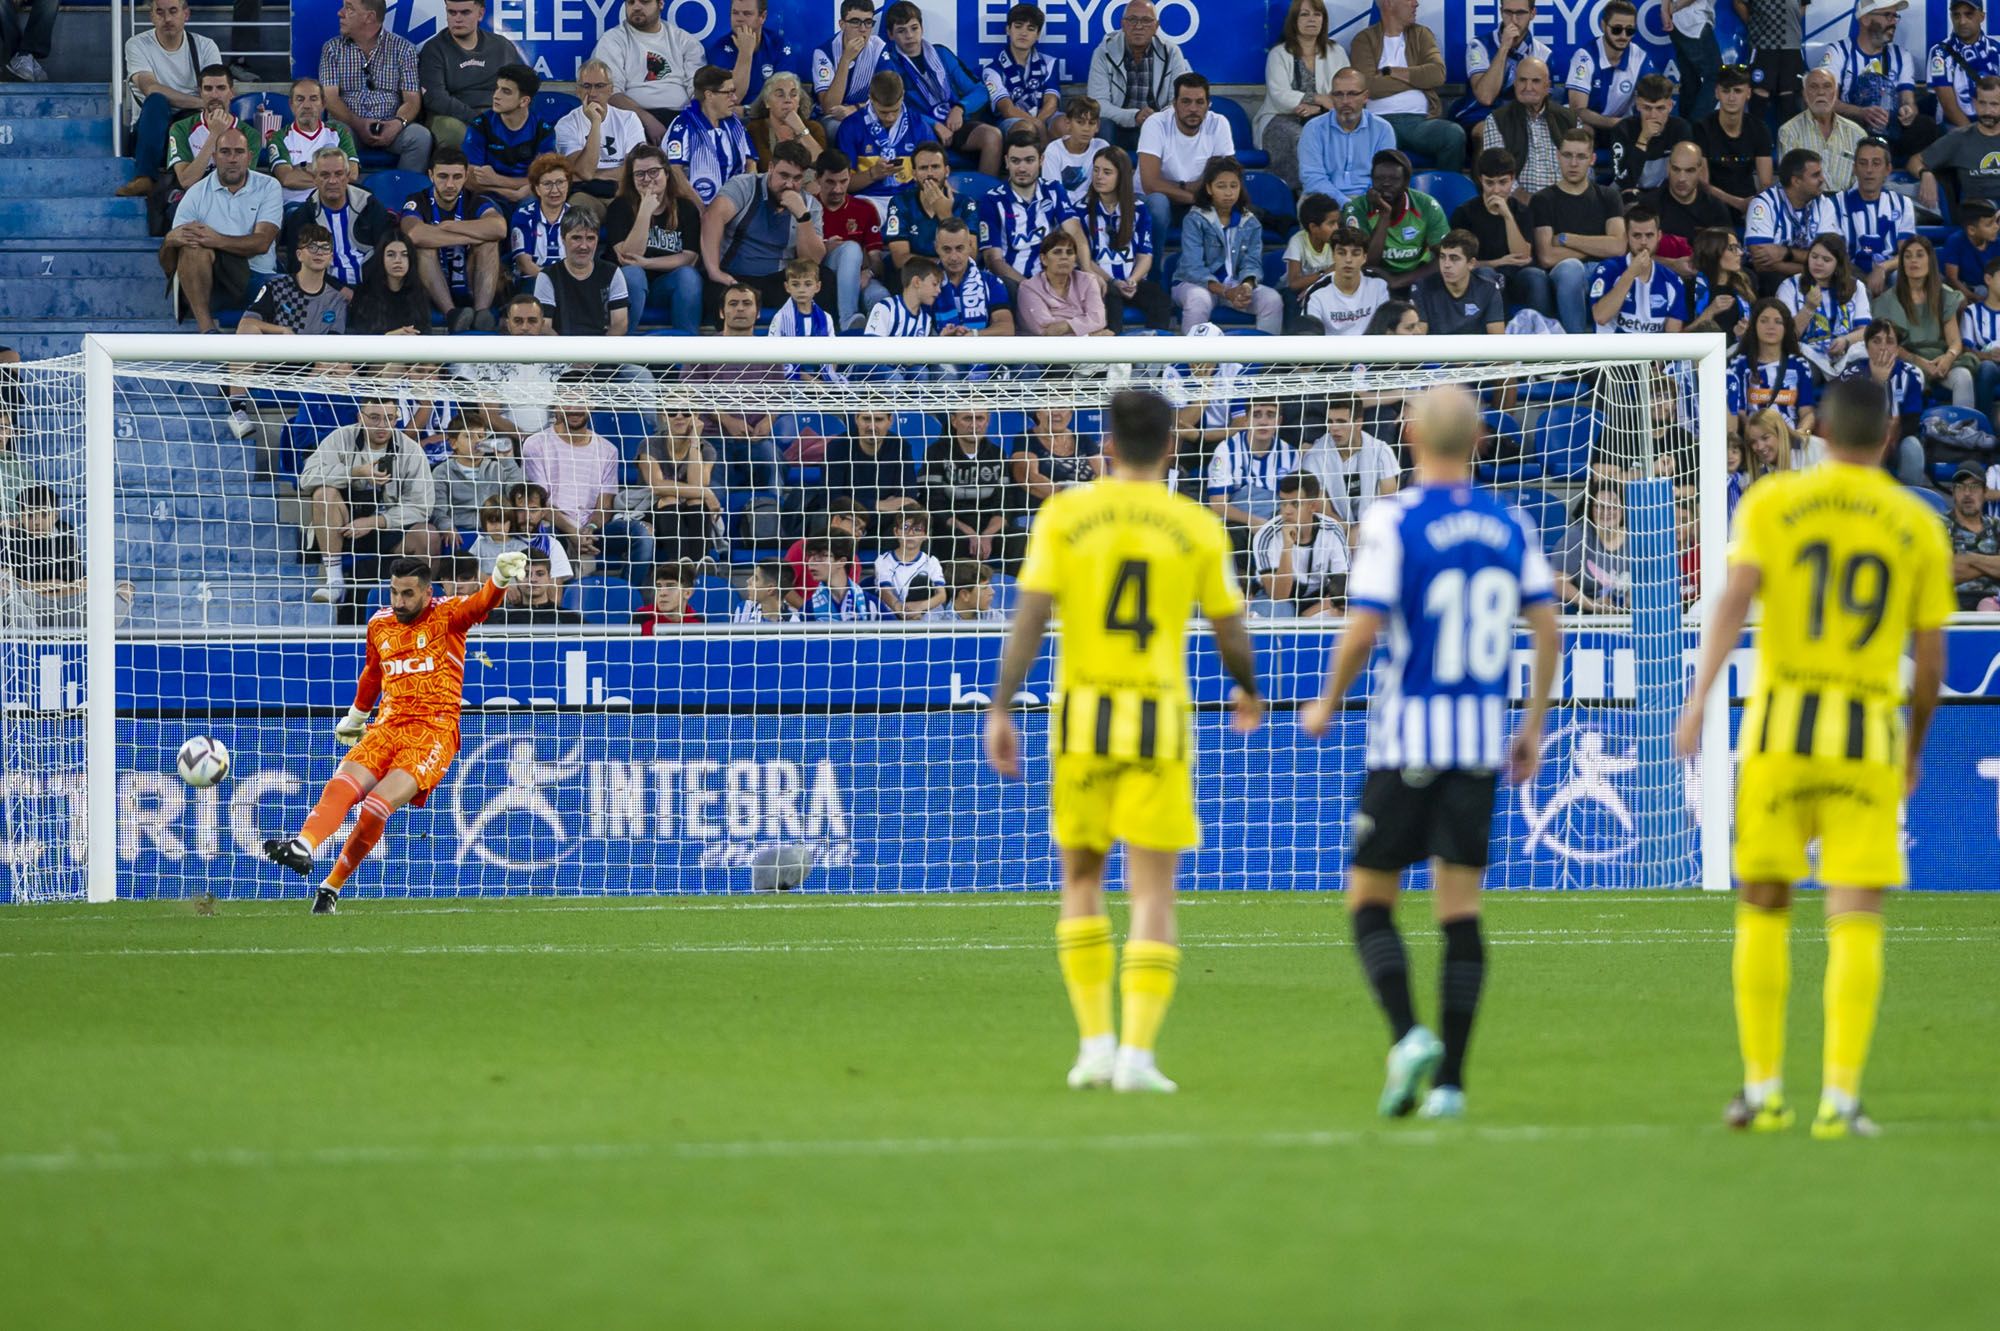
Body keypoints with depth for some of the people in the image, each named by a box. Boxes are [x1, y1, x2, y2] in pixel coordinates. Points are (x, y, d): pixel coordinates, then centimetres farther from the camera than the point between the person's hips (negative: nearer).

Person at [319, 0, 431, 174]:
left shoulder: (403, 48, 8)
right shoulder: (333, 49, 11)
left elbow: (412, 99, 2)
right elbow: (330, 98, 0)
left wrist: (398, 123, -20)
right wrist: (358, 124, -18)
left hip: (389, 127, 0)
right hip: (348, 125, 0)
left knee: (421, 136, -31)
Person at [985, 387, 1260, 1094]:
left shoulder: (1064, 515, 0)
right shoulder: (1198, 527, 0)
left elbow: (1030, 617, -6)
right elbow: (1229, 628, 9)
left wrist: (1001, 709, -3)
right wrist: (1247, 691, 28)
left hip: (1081, 716, 1)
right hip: (1160, 718, -1)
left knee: (1082, 882, 16)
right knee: (1153, 894, 2)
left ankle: (1095, 1044, 12)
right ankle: (1137, 1054, -8)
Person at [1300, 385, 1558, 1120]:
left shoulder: (1393, 522, -9)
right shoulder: (1509, 525, 5)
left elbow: (1362, 630, -14)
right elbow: (1546, 625, 5)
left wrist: (1327, 704, 3)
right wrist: (1534, 725, 14)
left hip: (1408, 733, -4)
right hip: (1481, 740, 4)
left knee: (1370, 897, 5)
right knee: (1460, 907, 6)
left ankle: (1407, 1034, -17)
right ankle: (1449, 1079, 1)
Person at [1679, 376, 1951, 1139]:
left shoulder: (1772, 503, 3)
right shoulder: (1918, 526, 6)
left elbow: (1735, 597, -13)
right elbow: (1931, 659, 7)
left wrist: (1698, 698, -20)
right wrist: (1914, 751, 22)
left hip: (1780, 729, 0)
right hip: (1870, 733, 0)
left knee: (1763, 906, 12)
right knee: (1855, 920, 0)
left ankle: (1762, 1091, 15)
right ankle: (1840, 1099, -9)